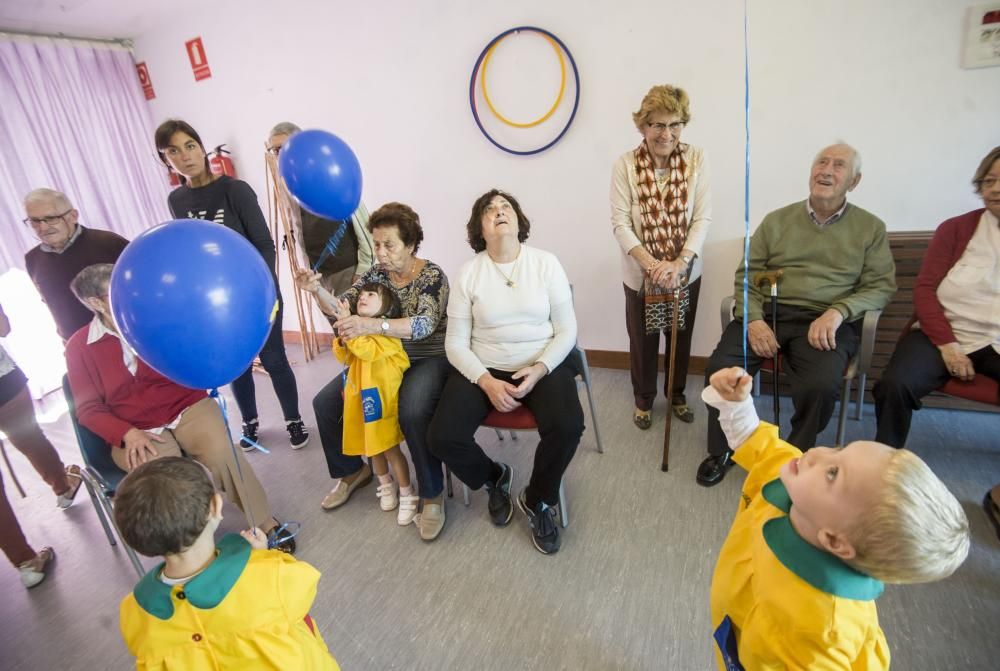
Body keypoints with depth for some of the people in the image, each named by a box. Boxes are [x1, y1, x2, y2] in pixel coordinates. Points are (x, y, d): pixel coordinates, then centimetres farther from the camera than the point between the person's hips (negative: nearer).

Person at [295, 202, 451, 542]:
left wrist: (373, 325, -46)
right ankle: (352, 470, 21)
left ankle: (432, 495, -14)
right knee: (325, 402, -2)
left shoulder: (432, 275, -14)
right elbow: (340, 310, -1)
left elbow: (425, 324, -31)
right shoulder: (376, 273, 4)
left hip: (428, 360, -6)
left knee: (412, 411, -36)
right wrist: (317, 290, -22)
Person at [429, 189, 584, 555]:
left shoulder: (546, 263, -1)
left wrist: (539, 370, -17)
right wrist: (487, 382, -17)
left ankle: (537, 500, 5)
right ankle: (494, 477, 16)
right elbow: (456, 343, -2)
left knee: (567, 426, -28)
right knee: (443, 436, -20)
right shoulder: (468, 272, -1)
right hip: (484, 368, 1)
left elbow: (567, 331, -1)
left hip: (543, 364, 0)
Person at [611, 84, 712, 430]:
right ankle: (644, 398, 36)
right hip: (640, 274, -1)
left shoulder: (697, 159, -6)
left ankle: (676, 394, 42)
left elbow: (703, 218, -9)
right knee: (643, 340, 12)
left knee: (681, 338, 17)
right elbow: (620, 223, -14)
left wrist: (678, 263, -22)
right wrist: (650, 264, -26)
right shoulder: (625, 164, -10)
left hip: (686, 272, 2)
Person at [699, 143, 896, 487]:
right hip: (767, 313, 1)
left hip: (825, 322, -1)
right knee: (720, 368, -24)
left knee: (821, 385, -31)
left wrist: (838, 312, -14)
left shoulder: (871, 228, 12)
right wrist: (753, 319, -9)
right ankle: (722, 450, 1)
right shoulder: (777, 220, 14)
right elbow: (747, 275, 8)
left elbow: (881, 286, 6)